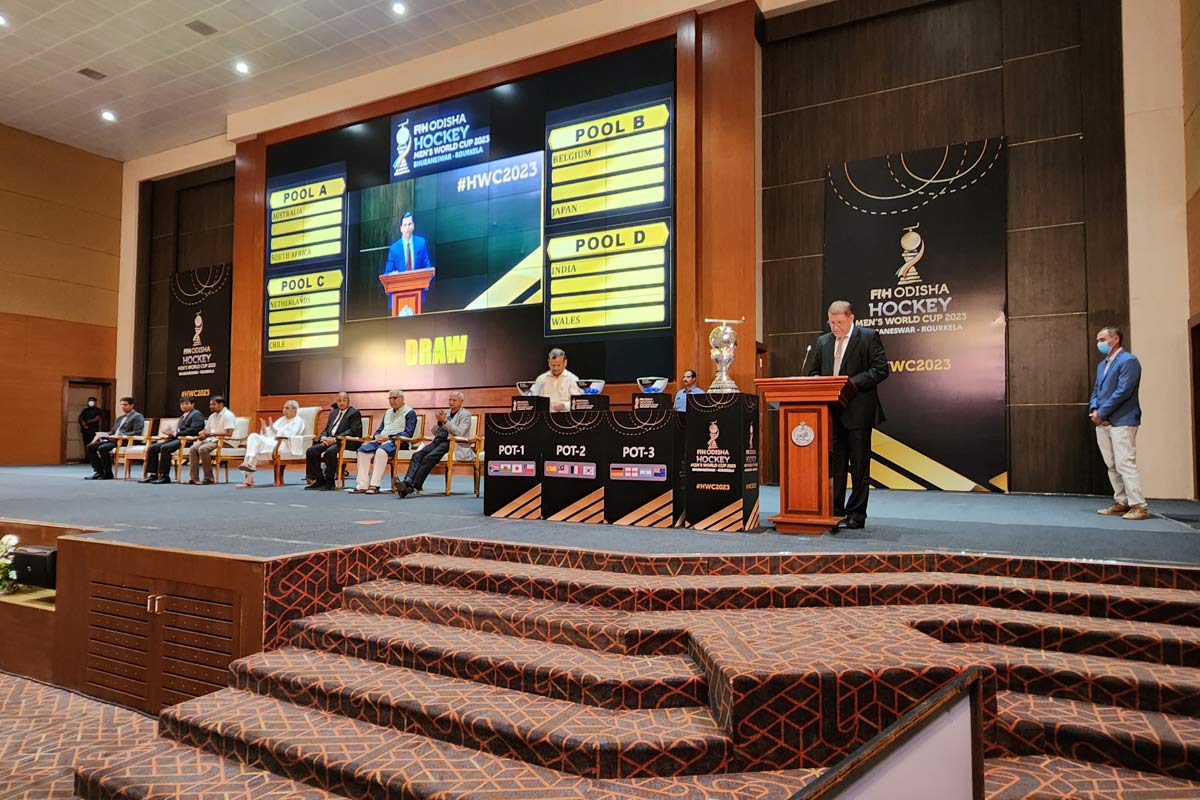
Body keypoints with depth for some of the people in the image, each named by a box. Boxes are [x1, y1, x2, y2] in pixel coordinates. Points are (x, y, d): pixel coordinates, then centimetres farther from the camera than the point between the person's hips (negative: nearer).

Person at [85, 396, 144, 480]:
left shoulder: (137, 416, -1)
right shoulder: (120, 418, 26)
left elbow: (137, 432, -14)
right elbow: (113, 431, 26)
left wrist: (121, 435, -21)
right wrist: (103, 434, 4)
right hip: (113, 439, 9)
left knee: (102, 448, -30)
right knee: (90, 447, -6)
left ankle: (108, 473, -17)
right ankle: (98, 472, -6)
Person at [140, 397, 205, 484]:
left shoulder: (196, 414, 0)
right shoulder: (183, 416, 29)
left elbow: (194, 430, -15)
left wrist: (176, 433, -14)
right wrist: (171, 434, 3)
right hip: (177, 438, 10)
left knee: (164, 448, -31)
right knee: (152, 448, -5)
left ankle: (164, 476, -27)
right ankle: (153, 475, -6)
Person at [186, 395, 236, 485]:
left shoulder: (228, 415, -8)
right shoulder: (212, 416, 19)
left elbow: (228, 433, -19)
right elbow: (206, 430, 22)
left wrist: (211, 434, -16)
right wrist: (202, 434, -3)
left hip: (224, 441, -8)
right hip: (211, 440, 9)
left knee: (202, 449, -29)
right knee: (192, 449, -14)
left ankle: (209, 478, -21)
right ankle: (194, 478, -16)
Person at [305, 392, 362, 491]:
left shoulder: (354, 413, 0)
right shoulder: (333, 413, 24)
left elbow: (353, 431, -12)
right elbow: (326, 429, 22)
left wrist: (335, 439, -19)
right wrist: (323, 438, -3)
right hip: (329, 440, 8)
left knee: (330, 451, -35)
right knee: (310, 451, -13)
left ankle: (330, 482, -23)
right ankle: (319, 480, -5)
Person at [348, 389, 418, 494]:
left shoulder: (409, 413, 3)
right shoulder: (388, 412, 26)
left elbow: (408, 433, -8)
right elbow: (380, 429, 27)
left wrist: (389, 437, -15)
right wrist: (377, 436, 2)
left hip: (397, 442, -7)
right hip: (381, 440, 7)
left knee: (381, 451, -37)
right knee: (363, 450, -20)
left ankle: (374, 486, -35)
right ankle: (362, 485, -24)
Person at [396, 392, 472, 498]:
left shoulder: (465, 415, 4)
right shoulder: (446, 412, 24)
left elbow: (460, 432, -13)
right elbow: (434, 432, 22)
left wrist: (445, 421, -16)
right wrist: (439, 421, 3)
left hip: (452, 444, -7)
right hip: (438, 441, 7)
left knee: (429, 458, -29)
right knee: (417, 455, -21)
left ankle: (414, 486, -30)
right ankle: (407, 481, -34)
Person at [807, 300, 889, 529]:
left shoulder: (869, 337, -1)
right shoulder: (823, 341, 15)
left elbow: (881, 369, -7)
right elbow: (814, 371, 20)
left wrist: (853, 382, -17)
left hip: (858, 411, -5)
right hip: (831, 412, 5)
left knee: (859, 465, 1)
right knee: (834, 463, 8)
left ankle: (857, 514, 8)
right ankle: (835, 510, 15)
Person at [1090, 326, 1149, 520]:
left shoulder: (1128, 360, -8)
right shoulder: (1102, 364, 19)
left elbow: (1123, 391, -16)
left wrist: (1101, 413, -14)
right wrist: (1093, 409, 0)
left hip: (1121, 421, -8)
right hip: (1102, 423, 8)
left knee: (1125, 464, -11)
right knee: (1112, 466, 10)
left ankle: (1138, 506, -7)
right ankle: (1121, 503, 17)